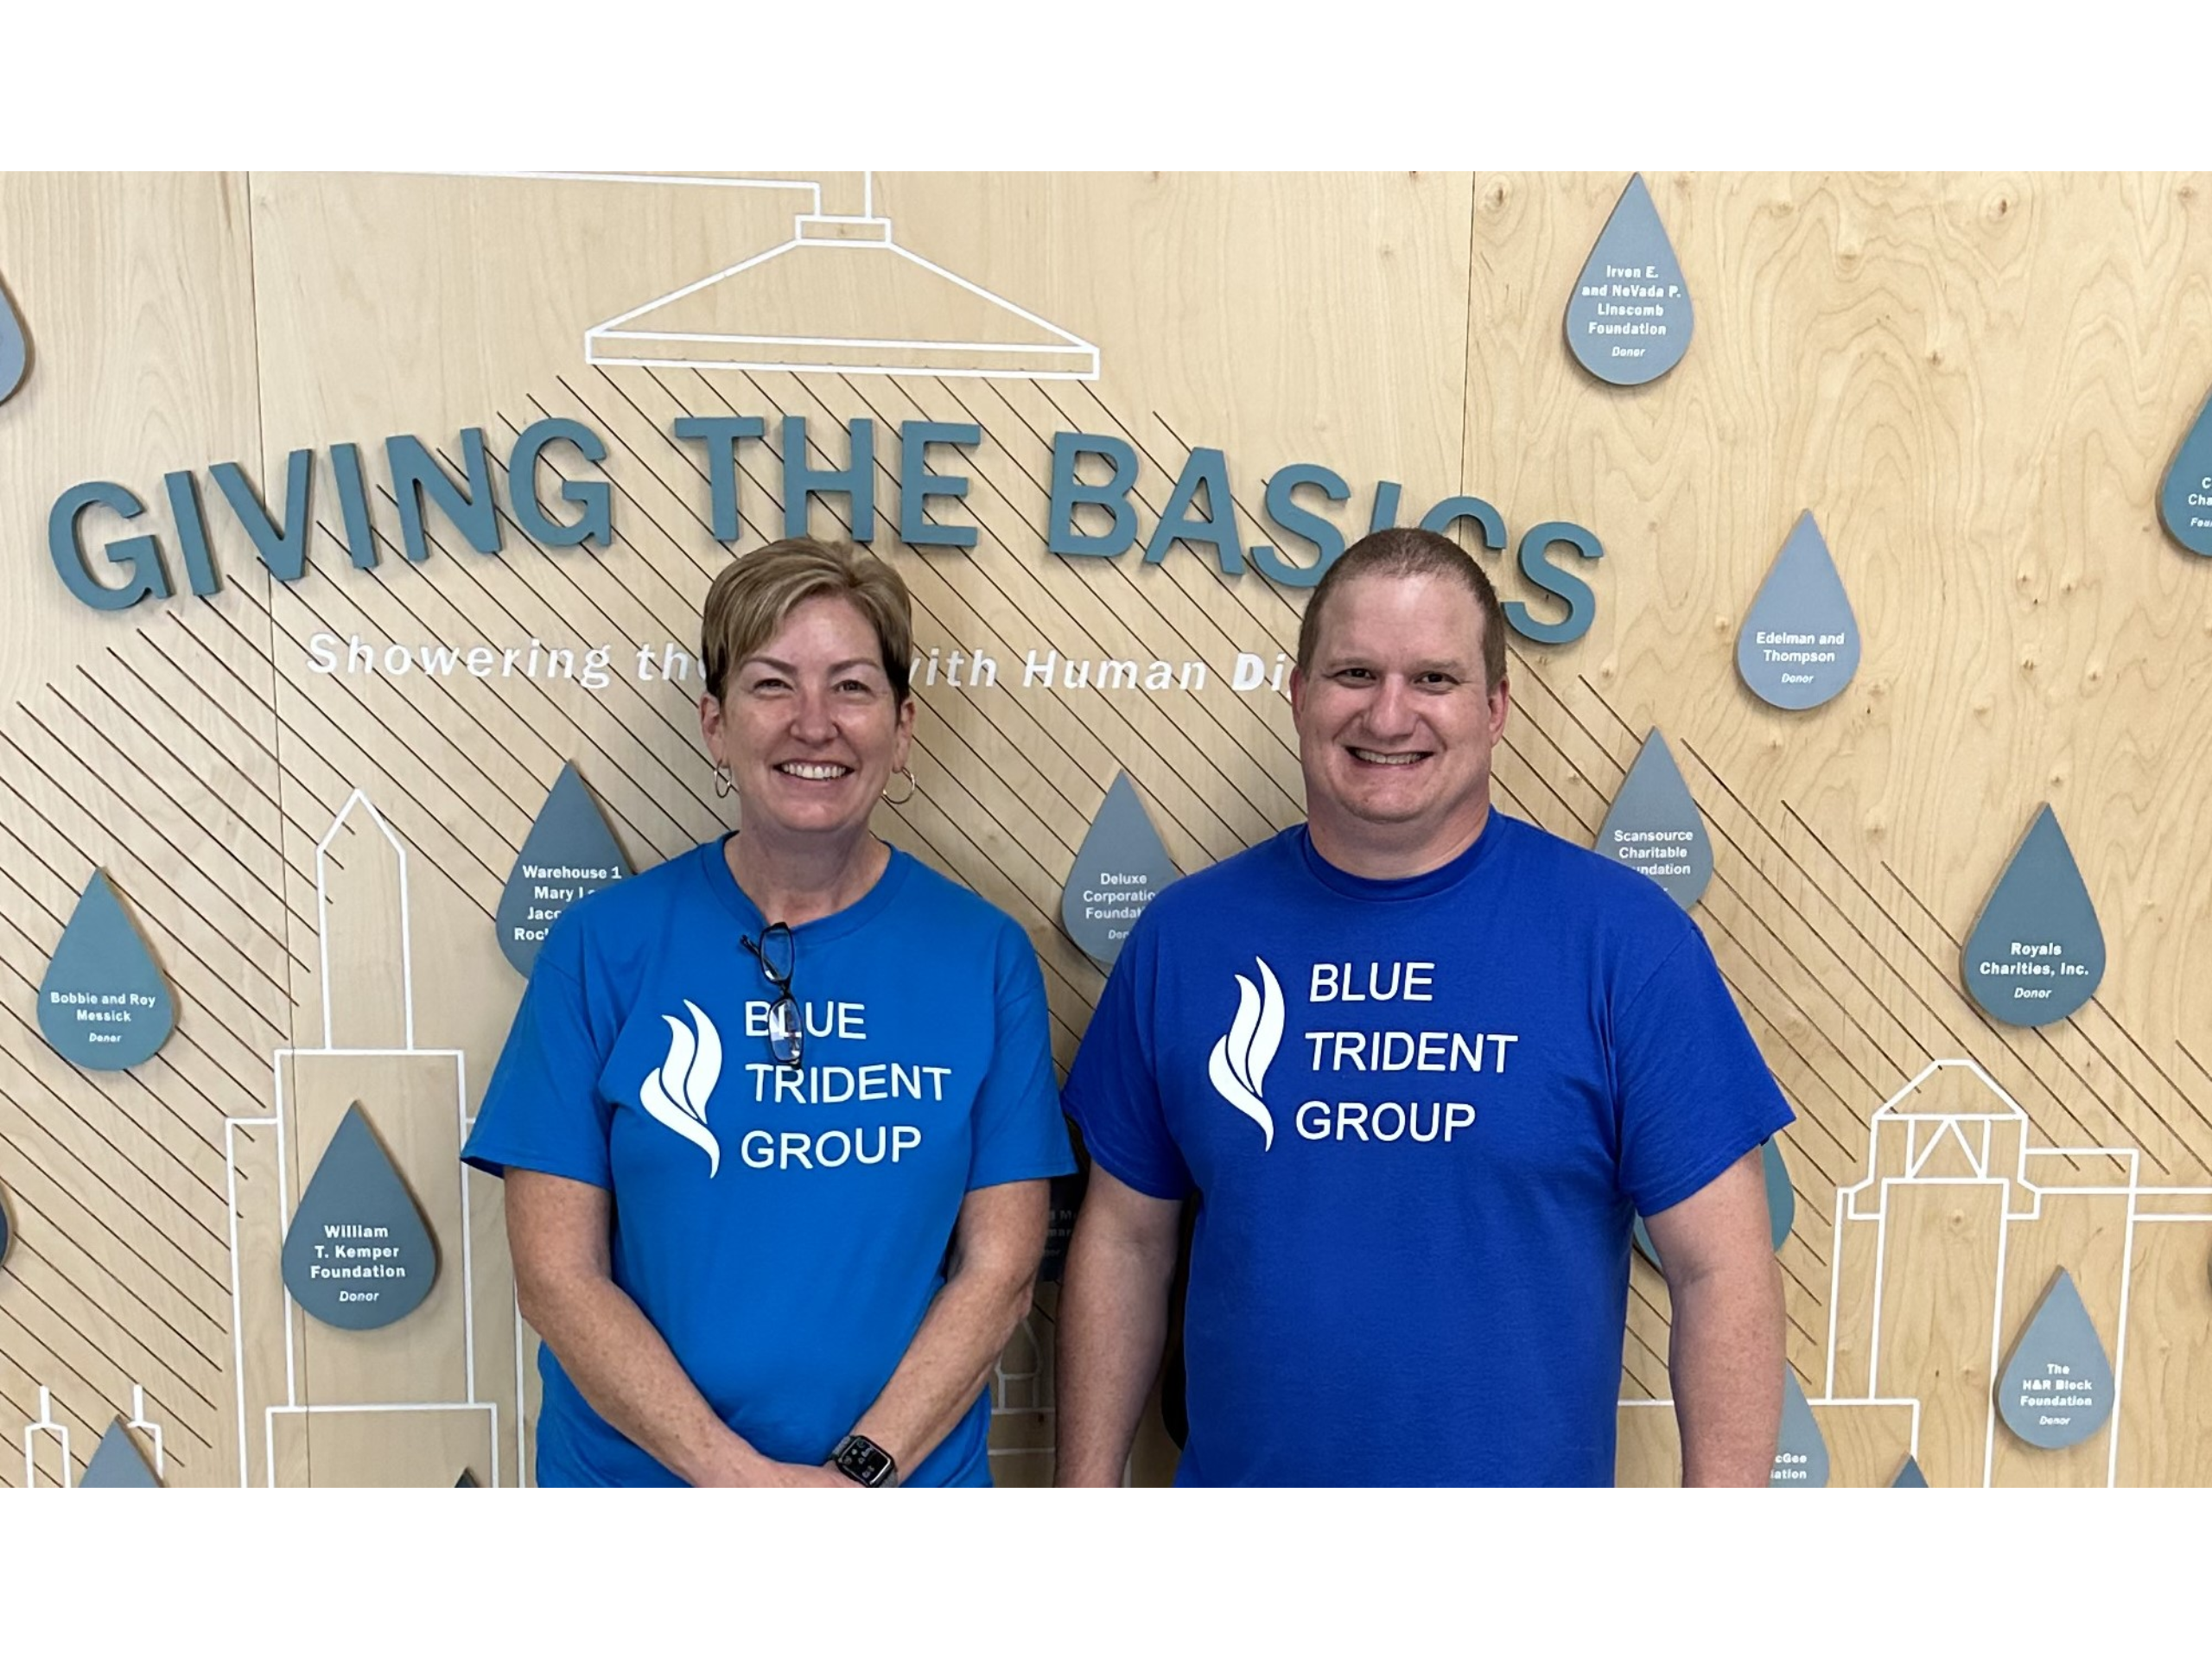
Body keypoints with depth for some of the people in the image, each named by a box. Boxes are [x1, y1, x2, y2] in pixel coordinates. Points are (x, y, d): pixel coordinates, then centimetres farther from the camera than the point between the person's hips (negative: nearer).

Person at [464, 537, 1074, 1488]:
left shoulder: (985, 956, -7)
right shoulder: (604, 945, -8)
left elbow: (999, 1269, -7)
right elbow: (557, 1274, -9)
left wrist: (862, 1465, -17)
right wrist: (739, 1471, -16)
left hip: (912, 1467, 1)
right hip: (637, 1464, 0)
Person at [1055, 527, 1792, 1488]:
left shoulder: (1625, 938, -12)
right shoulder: (1185, 934, -4)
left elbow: (1721, 1270, -10)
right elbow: (1124, 1239, 2)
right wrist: (1088, 1477, 1)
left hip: (1531, 1466, -1)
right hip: (1233, 1466, 2)